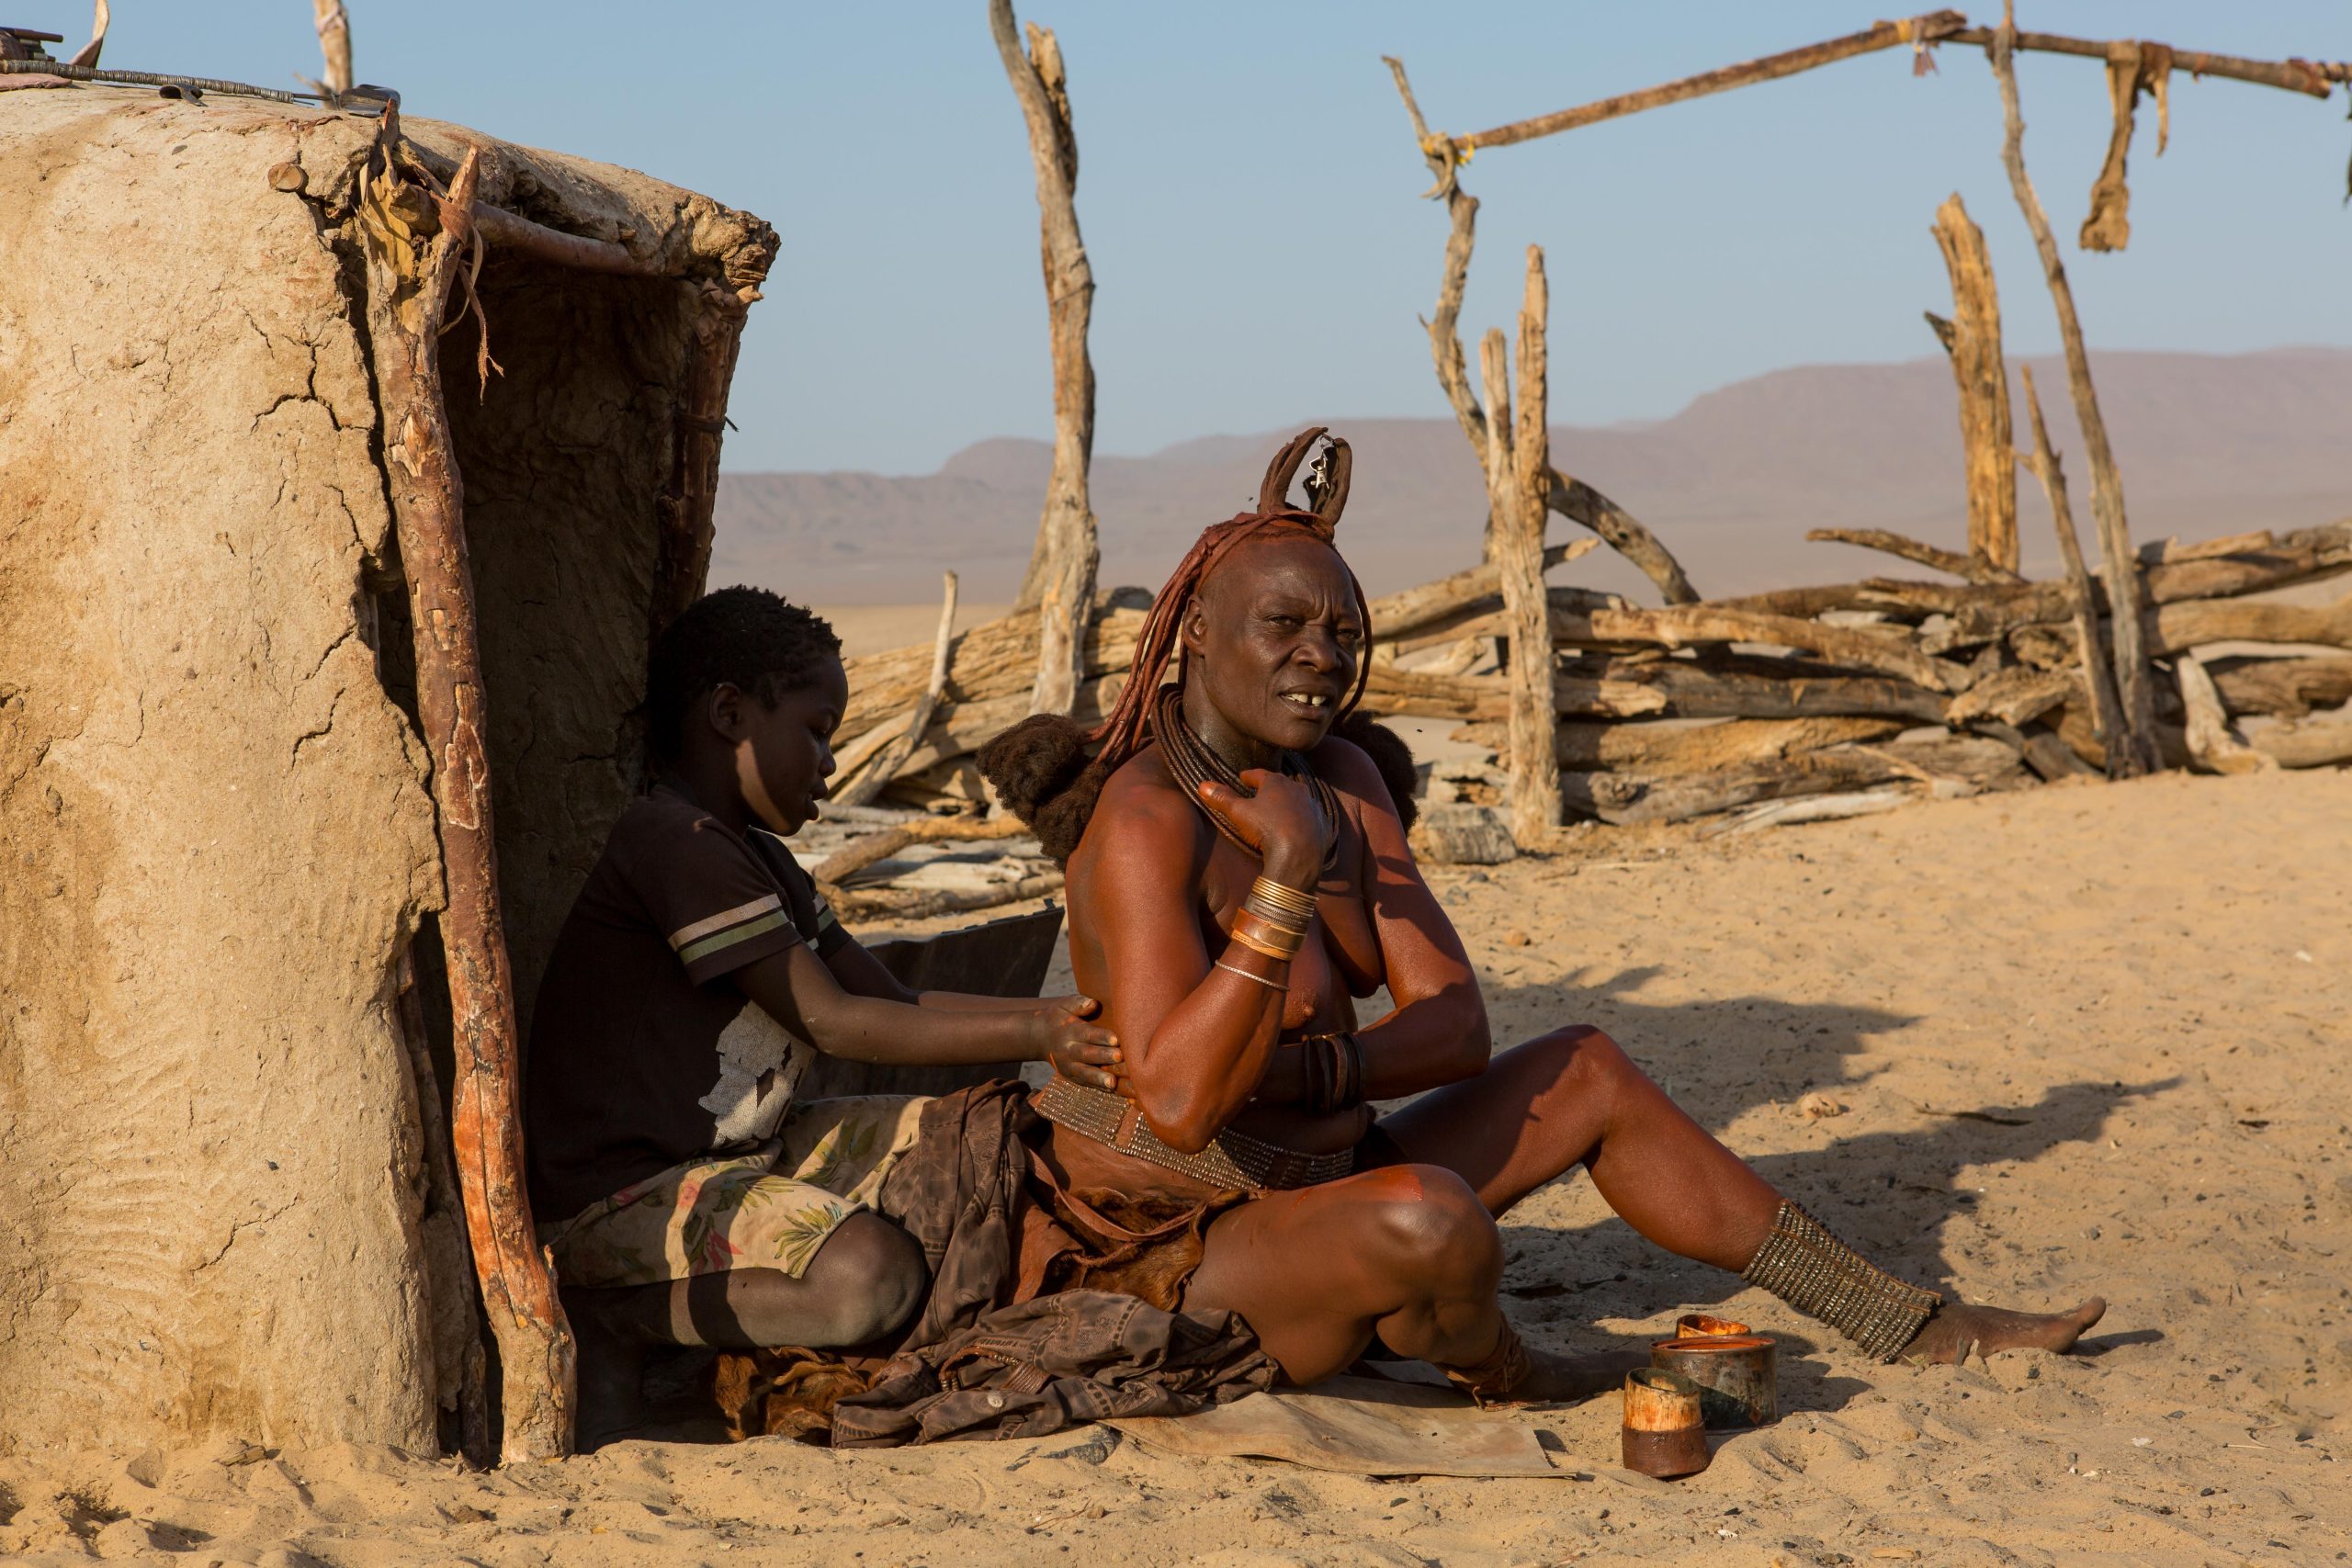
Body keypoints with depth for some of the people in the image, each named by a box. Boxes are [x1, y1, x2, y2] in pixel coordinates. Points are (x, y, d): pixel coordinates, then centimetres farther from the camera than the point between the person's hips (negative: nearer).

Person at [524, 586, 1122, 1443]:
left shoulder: (757, 859, 16)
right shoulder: (675, 844, -18)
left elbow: (897, 1005, 13)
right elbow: (832, 1021, -19)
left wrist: (1055, 1017, -1)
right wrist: (1030, 1038, -16)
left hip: (741, 1152, 10)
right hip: (620, 1198, -10)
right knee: (871, 1273, -31)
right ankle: (613, 1319, -11)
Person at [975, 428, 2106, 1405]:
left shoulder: (1343, 778, 2)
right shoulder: (1144, 826, -23)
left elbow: (1456, 1026, -2)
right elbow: (1177, 1108, -34)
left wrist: (1304, 1069, -20)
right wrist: (1289, 877, -38)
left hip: (1312, 1188, 9)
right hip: (1187, 1264, -9)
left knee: (1587, 1072, 11)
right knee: (1430, 1215, -36)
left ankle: (1905, 1325, 18)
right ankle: (1498, 1376, 0)